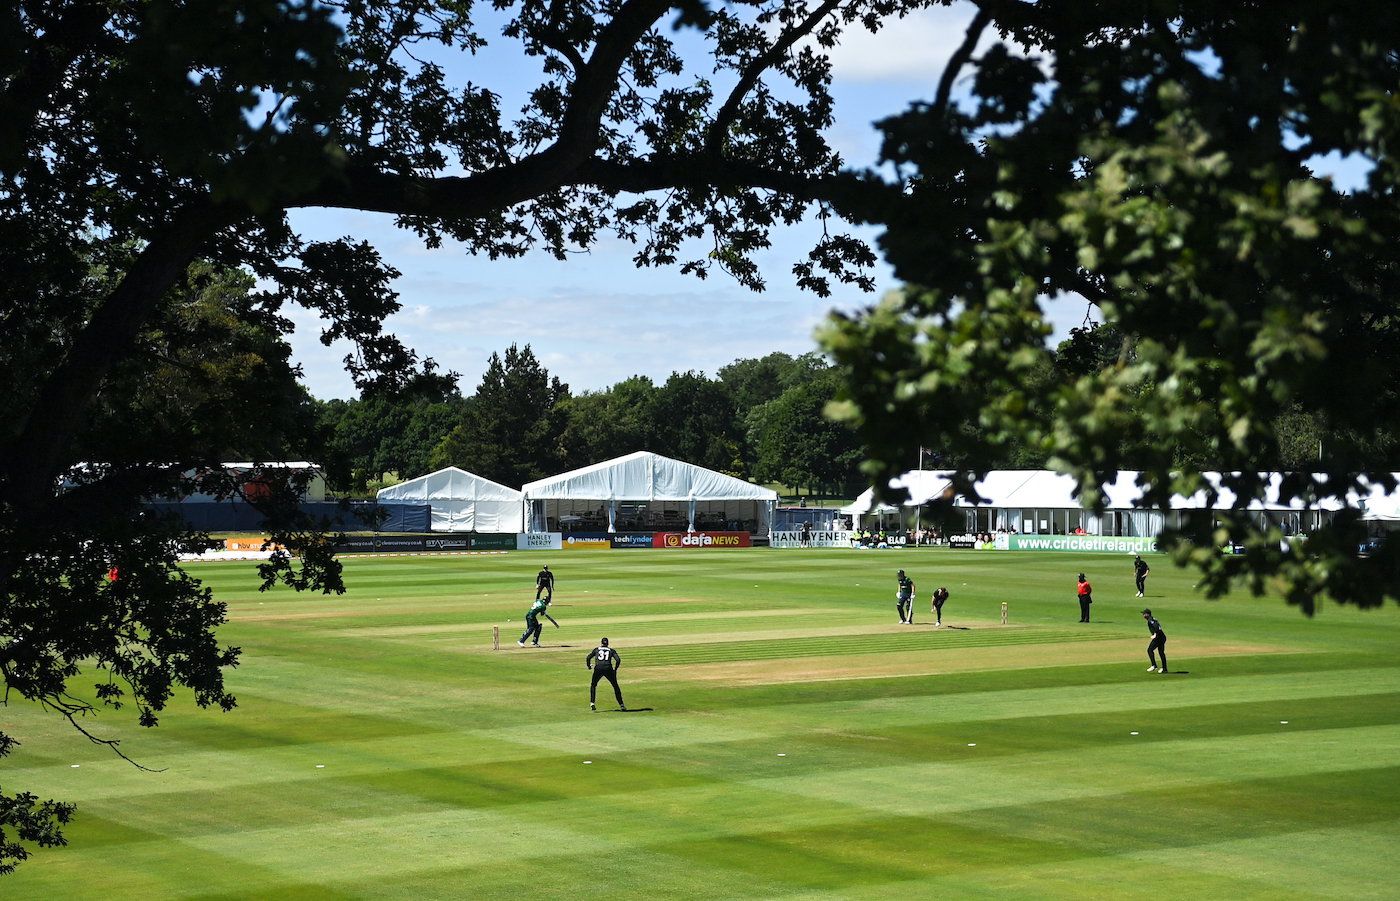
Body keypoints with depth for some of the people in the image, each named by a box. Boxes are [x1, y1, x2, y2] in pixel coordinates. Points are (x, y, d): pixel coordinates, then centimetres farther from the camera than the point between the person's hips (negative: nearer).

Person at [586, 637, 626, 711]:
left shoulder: (596, 649, 19)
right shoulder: (611, 650, 19)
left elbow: (588, 658, 11)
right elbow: (618, 660, 5)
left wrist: (589, 666, 27)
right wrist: (615, 669, 17)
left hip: (598, 669, 0)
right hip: (608, 669, 0)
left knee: (593, 685, 21)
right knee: (615, 686, 14)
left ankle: (592, 703, 6)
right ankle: (621, 705, 8)